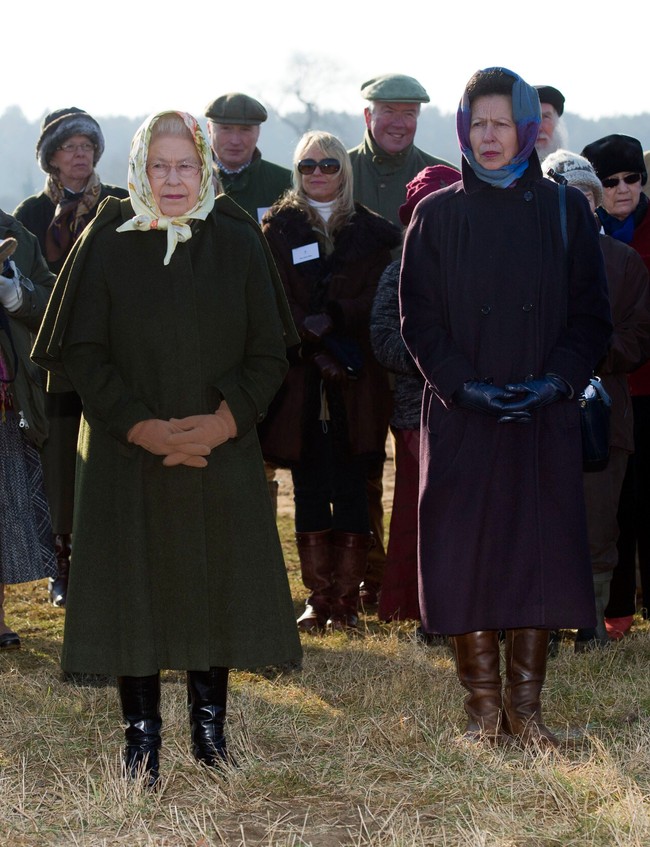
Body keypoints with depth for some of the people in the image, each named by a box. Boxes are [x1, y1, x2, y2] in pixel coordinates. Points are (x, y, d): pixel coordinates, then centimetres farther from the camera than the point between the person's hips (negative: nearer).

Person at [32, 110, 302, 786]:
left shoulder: (239, 243, 2)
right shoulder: (107, 244, -2)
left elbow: (269, 350, 2)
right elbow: (80, 351, -4)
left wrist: (225, 420, -12)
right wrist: (139, 426, -14)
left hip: (220, 449, 2)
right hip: (128, 452, -1)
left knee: (216, 584, 4)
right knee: (136, 585, 1)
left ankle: (209, 726, 18)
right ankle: (141, 736, 11)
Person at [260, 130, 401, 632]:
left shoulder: (373, 232, 10)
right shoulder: (277, 229, 8)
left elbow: (379, 304, 1)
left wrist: (328, 320, -12)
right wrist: (317, 348, -13)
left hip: (356, 383, 0)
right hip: (299, 379, 0)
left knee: (352, 492, -3)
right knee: (309, 492, 1)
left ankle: (347, 599, 3)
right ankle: (319, 599, 6)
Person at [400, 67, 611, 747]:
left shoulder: (565, 211, 6)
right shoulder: (437, 215, 5)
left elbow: (592, 315, 4)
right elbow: (418, 317, 1)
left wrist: (558, 380, -12)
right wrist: (465, 385, -13)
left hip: (544, 415, 1)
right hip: (460, 415, 0)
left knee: (538, 554, 0)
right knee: (464, 560, -2)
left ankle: (526, 708, 9)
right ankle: (484, 708, 8)